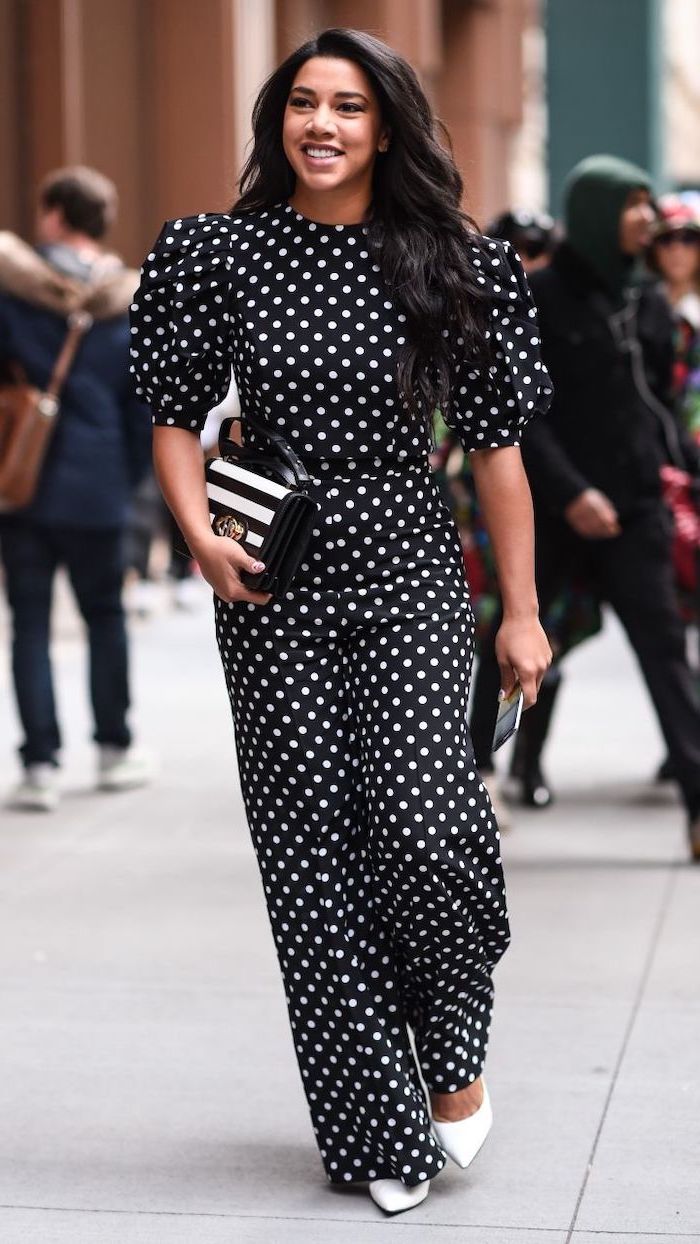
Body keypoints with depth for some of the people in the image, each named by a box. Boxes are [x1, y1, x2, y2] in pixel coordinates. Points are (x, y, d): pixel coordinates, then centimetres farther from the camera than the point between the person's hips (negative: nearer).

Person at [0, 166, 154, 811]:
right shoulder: (134, 304, 0)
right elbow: (144, 407, 1)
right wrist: (129, 476, 11)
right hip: (95, 489, 1)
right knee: (105, 615, 15)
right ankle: (115, 750, 24)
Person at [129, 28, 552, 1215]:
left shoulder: (447, 263, 1)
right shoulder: (220, 252, 2)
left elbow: (495, 442, 2)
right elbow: (178, 416, 8)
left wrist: (521, 611, 1)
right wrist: (202, 538, -10)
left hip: (407, 571, -1)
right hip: (274, 586, 1)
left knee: (419, 818, -17)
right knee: (312, 847, 2)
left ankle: (454, 1053, 11)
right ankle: (377, 1129, 14)